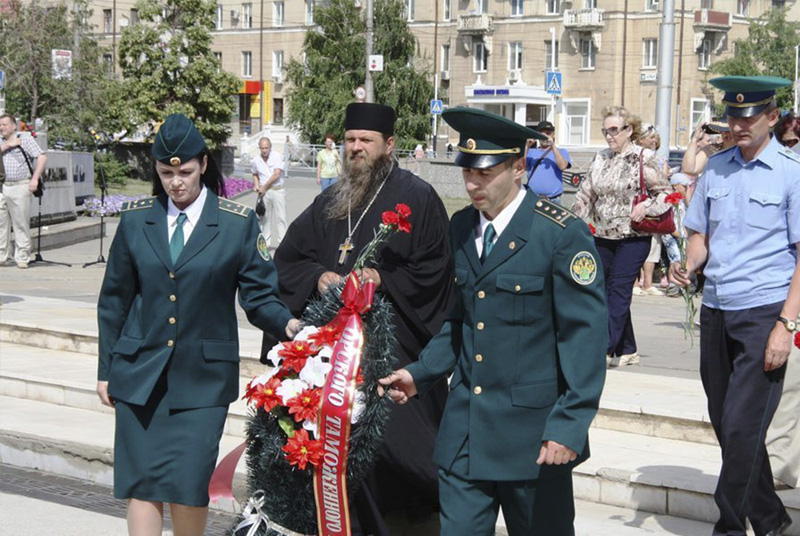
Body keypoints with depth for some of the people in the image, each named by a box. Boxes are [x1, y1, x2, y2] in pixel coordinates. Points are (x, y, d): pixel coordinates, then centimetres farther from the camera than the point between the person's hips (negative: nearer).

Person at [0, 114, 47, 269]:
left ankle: (22, 258, 1)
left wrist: (35, 179, -15)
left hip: (21, 186, -5)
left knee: (21, 225, -3)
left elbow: (42, 157, -8)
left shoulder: (25, 140, 1)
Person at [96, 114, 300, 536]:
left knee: (188, 486, -7)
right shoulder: (136, 220, 6)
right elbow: (114, 301, 12)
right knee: (141, 484, -1)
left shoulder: (238, 224, -1)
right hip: (140, 374, 2)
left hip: (202, 377, -2)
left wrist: (287, 324, -21)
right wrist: (106, 369, 11)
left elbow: (258, 295, 0)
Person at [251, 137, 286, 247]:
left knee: (280, 217, -3)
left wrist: (264, 187, -11)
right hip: (264, 192, 3)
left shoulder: (277, 156, -8)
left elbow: (276, 175, -14)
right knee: (264, 218, 5)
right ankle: (265, 242, 12)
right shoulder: (256, 160, 5)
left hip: (277, 191, -3)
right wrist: (256, 185, 4)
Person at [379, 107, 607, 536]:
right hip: (464, 432, 5)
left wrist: (568, 426, -18)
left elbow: (585, 335, -13)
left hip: (533, 432, -5)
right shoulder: (460, 228, 8)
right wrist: (419, 374, 4)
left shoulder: (562, 235, -11)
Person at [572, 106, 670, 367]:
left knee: (618, 291, -10)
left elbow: (665, 192, -3)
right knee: (609, 292, 7)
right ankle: (627, 350, 16)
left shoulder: (644, 159, -6)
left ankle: (605, 348, -11)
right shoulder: (600, 159, 10)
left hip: (632, 238, -6)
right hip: (602, 237, 6)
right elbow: (585, 196, 13)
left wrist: (646, 207, -18)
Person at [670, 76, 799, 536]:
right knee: (726, 425, 13)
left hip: (763, 313, -6)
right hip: (715, 309, 6)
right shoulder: (717, 168, 8)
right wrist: (688, 266, -5)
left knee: (741, 427, -8)